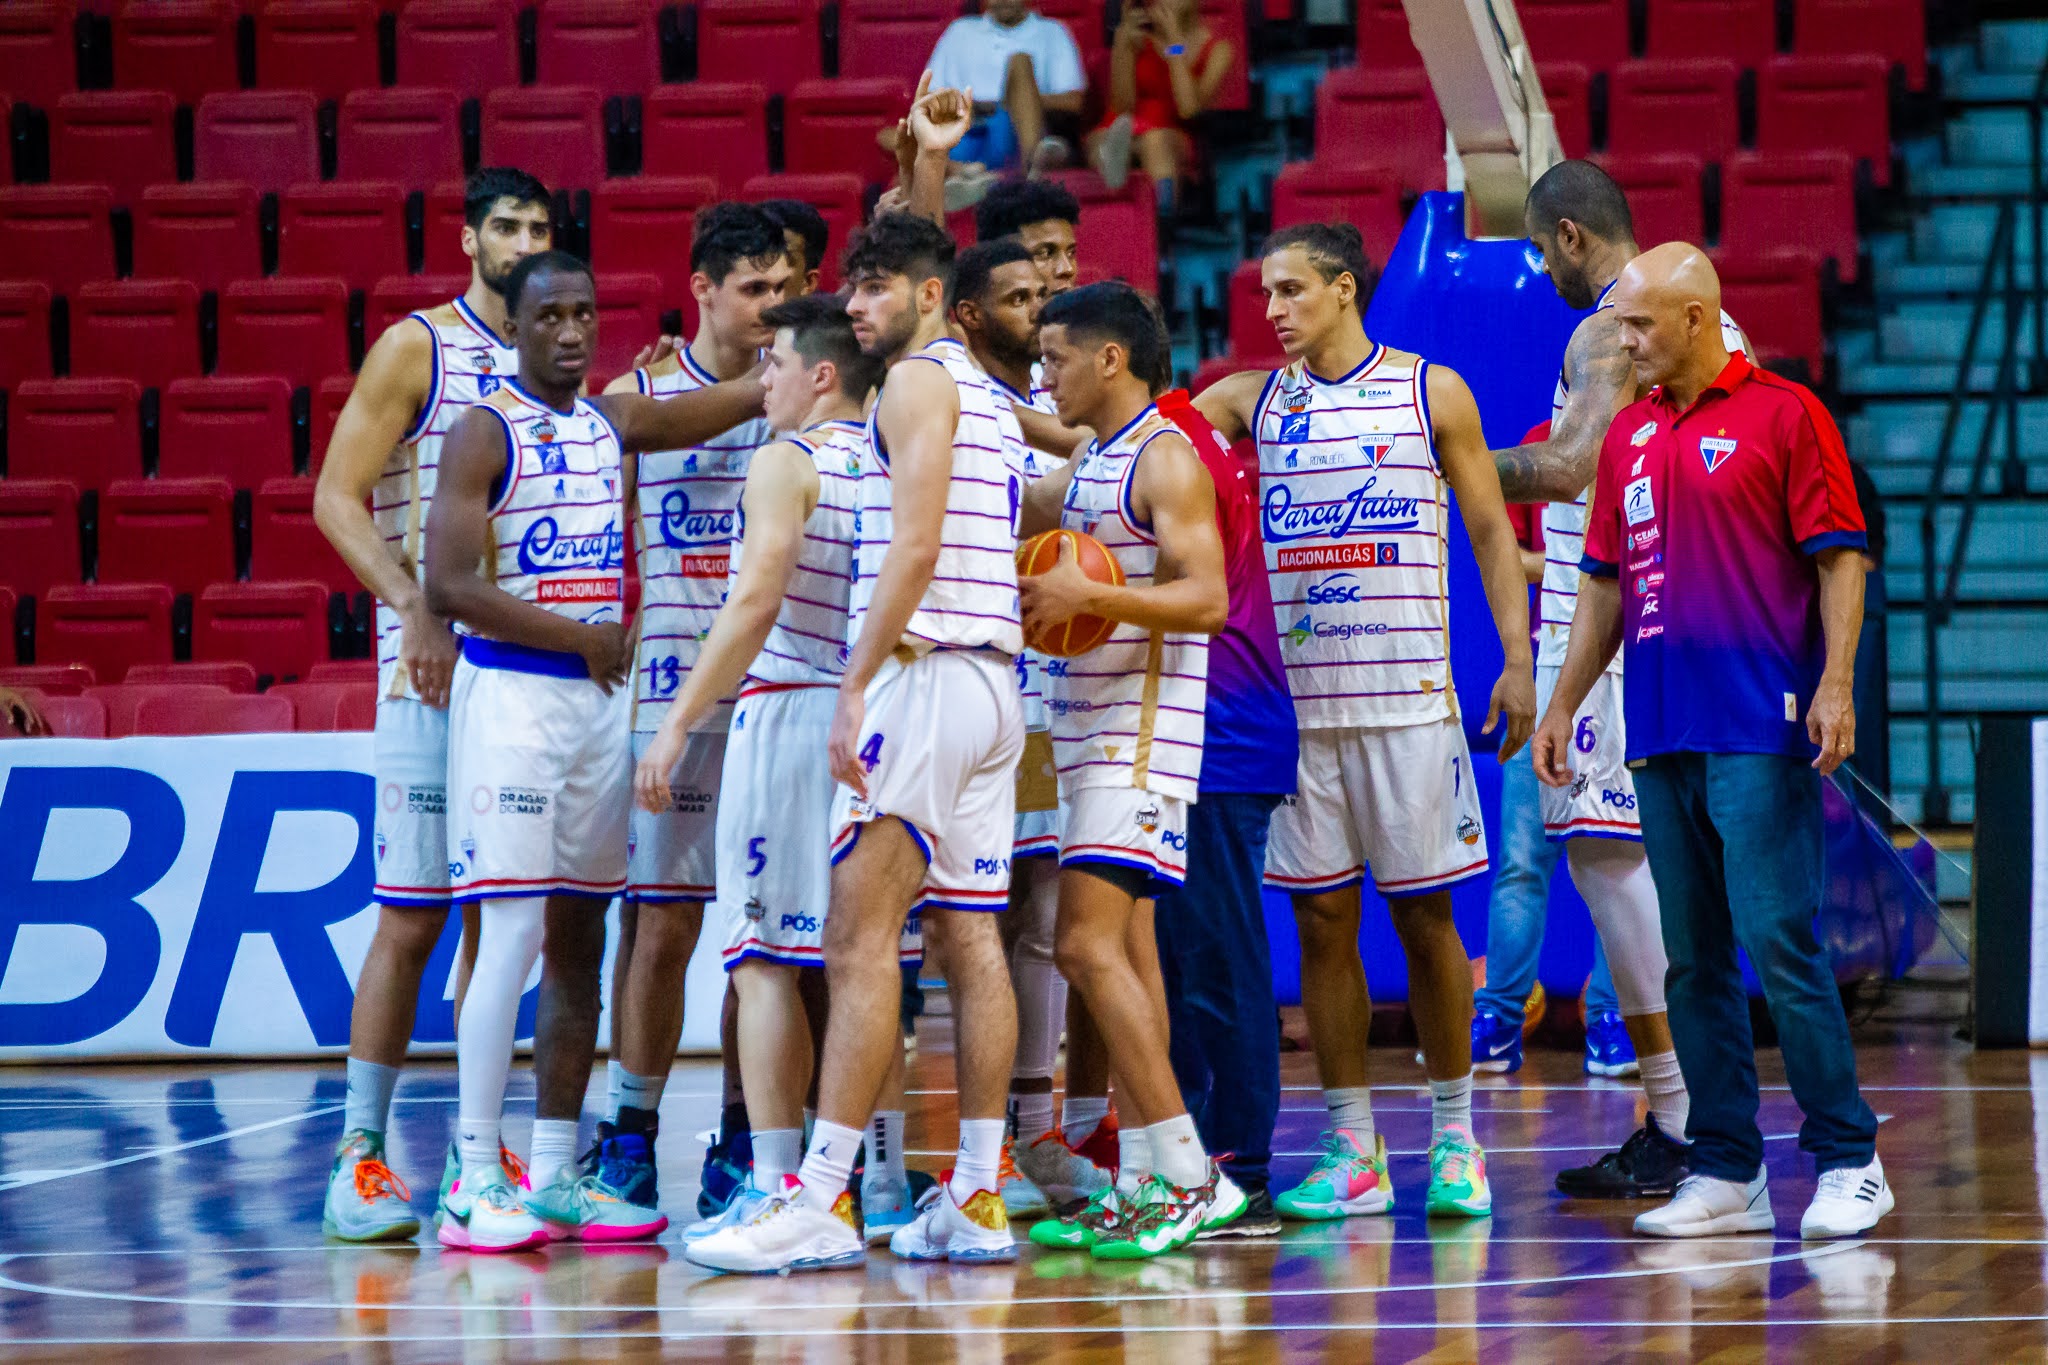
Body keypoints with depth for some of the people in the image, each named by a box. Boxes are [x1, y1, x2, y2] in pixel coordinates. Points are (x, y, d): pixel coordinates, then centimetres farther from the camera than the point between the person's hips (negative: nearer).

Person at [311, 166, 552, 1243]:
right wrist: (413, 609, -18)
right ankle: (360, 1158, -4)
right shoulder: (416, 349, -2)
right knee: (413, 913, -8)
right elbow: (337, 497, -7)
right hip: (435, 667, -5)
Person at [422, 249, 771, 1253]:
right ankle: (475, 1183, -11)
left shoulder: (614, 422, 12)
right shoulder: (485, 433, -7)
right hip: (512, 690, -7)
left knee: (579, 937, 8)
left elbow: (736, 401, 8)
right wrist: (580, 636, -14)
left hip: (601, 697, 7)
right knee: (513, 933, -12)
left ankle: (555, 1175, 14)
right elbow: (451, 587, -15)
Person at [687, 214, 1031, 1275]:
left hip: (924, 672, -10)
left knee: (859, 937, -12)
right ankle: (976, 1202, 6)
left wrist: (857, 686, -19)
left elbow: (914, 547, -17)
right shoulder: (989, 398, 22)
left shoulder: (919, 382, -7)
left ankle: (819, 1203, -16)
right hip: (994, 683, 10)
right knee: (969, 938, 7)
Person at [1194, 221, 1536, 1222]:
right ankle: (1352, 1151, 8)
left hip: (1408, 695, -3)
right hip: (1296, 699, 3)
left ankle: (1455, 1139, 9)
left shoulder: (1430, 392, 3)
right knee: (1321, 918, 2)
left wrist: (1517, 663, -2)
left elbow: (1489, 529, 5)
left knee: (1424, 913, 1)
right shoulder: (1252, 400, 9)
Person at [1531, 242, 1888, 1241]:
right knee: (1693, 960, 6)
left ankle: (1848, 1161, -4)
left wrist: (1835, 687, -15)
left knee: (1778, 942, -11)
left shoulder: (1783, 415, -2)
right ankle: (1725, 1172, 10)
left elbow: (1839, 559, -5)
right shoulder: (1629, 436, 15)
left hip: (1762, 731, -6)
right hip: (1660, 736, 6)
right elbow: (1604, 584, 22)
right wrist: (1563, 704, 18)